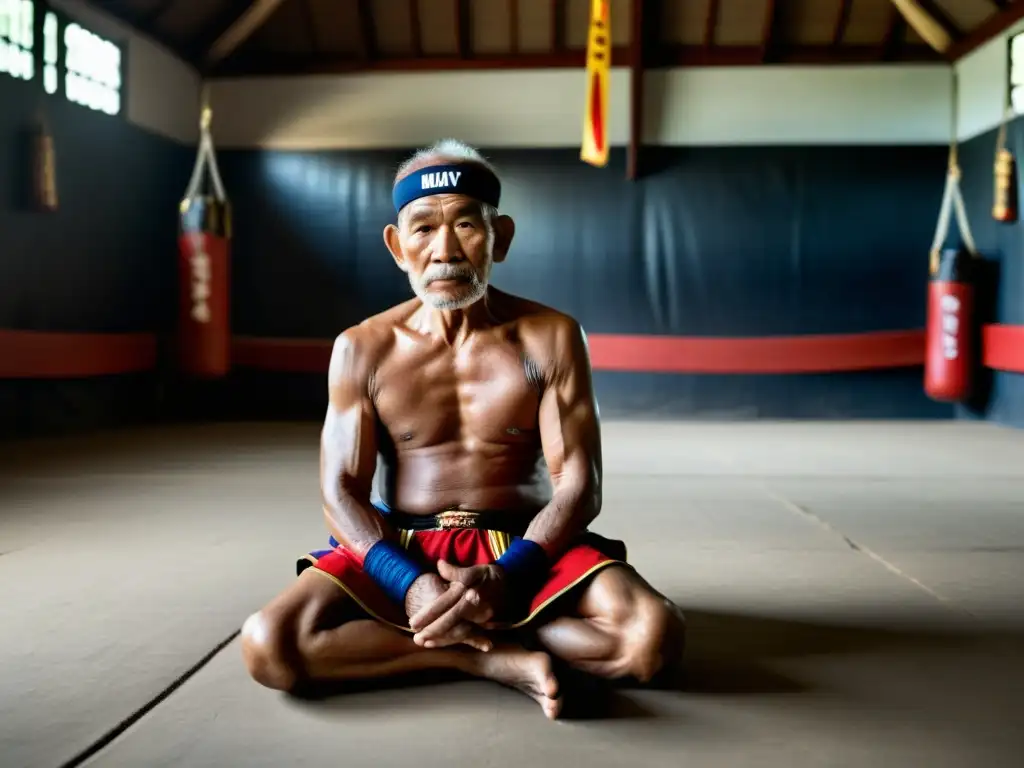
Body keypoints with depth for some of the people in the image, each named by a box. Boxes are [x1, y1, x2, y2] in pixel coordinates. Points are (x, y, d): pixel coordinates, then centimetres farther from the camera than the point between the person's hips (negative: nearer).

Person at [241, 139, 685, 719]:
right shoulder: (363, 350, 1)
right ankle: (500, 657, -18)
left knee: (653, 635, -28)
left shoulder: (551, 338, -2)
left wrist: (503, 579, -25)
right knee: (269, 646, -27)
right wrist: (411, 584, -22)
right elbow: (342, 493, -3)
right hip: (399, 548, 1)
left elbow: (578, 487, -7)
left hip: (523, 547, 0)